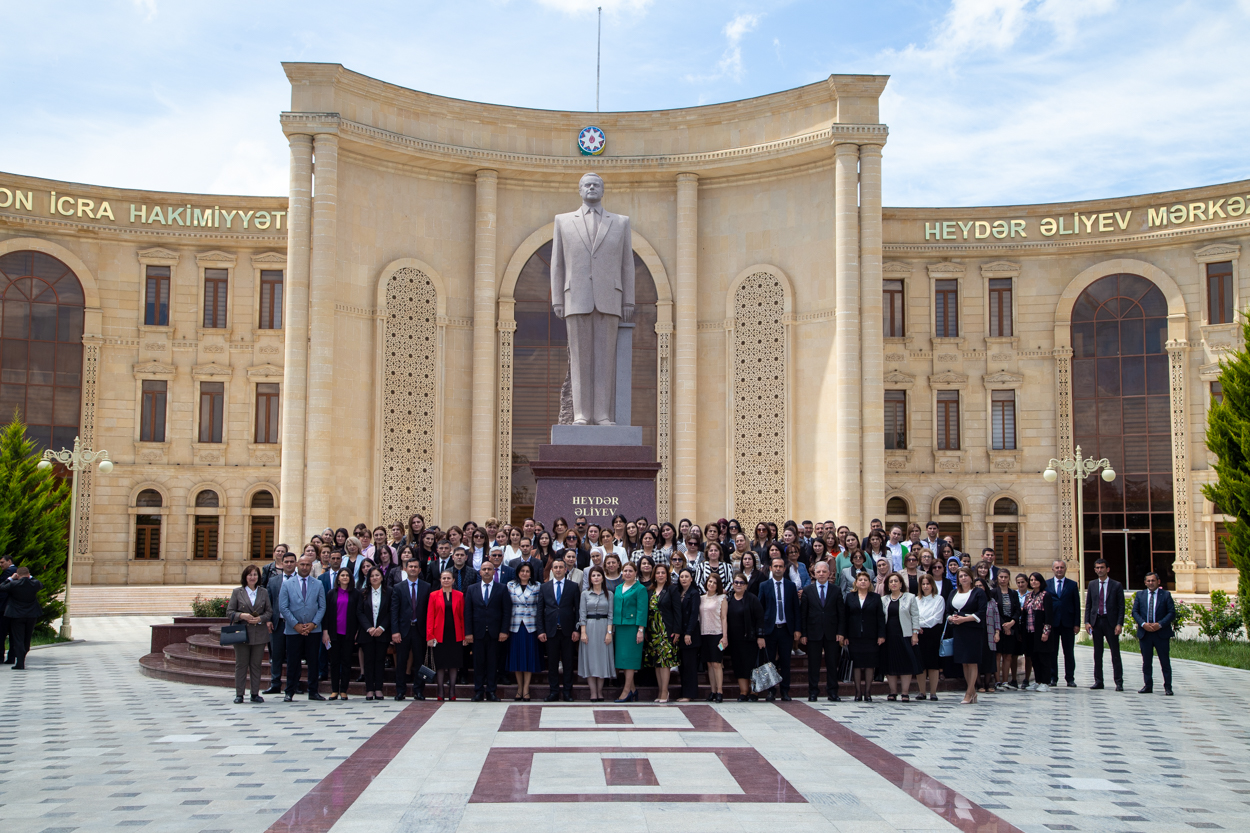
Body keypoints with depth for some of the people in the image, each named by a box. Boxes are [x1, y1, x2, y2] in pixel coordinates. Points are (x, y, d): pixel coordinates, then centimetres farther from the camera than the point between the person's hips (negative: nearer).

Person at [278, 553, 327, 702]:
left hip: (313, 629, 1)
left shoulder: (318, 585, 9)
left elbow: (322, 607, 5)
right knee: (292, 662, 1)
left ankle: (313, 691, 12)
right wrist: (296, 625, -10)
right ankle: (290, 692, 10)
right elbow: (283, 607, -2)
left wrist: (314, 623, -8)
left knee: (313, 661, 4)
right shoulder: (287, 584, 4)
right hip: (293, 630, -1)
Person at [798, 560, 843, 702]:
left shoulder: (836, 590, 6)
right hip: (813, 632, -1)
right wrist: (803, 633, -4)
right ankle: (813, 692, 10)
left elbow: (840, 613, 5)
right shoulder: (808, 590, 4)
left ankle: (832, 692, 12)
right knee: (813, 664, 3)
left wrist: (840, 632, -3)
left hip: (832, 633, 1)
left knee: (832, 664, 5)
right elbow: (803, 613, 2)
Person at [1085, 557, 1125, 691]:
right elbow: (1088, 604, 11)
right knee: (1097, 653, 7)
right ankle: (1098, 681, 12)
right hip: (1096, 621, 3)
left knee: (1115, 653, -2)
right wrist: (1087, 621, 1)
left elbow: (1121, 606, -2)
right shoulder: (1092, 585, 9)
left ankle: (1118, 682, 2)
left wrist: (1119, 624, -11)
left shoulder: (1117, 585, 0)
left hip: (1111, 622, -3)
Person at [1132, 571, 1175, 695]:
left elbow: (1172, 613, -3)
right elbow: (1135, 612, 5)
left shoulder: (1166, 595, 2)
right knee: (1146, 662, 7)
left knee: (1165, 662, 1)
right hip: (1144, 633, 2)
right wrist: (1143, 624, -12)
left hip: (1161, 633, -2)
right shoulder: (1140, 595, 9)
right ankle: (1148, 686, 14)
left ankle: (1168, 687, 6)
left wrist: (1159, 624, -16)